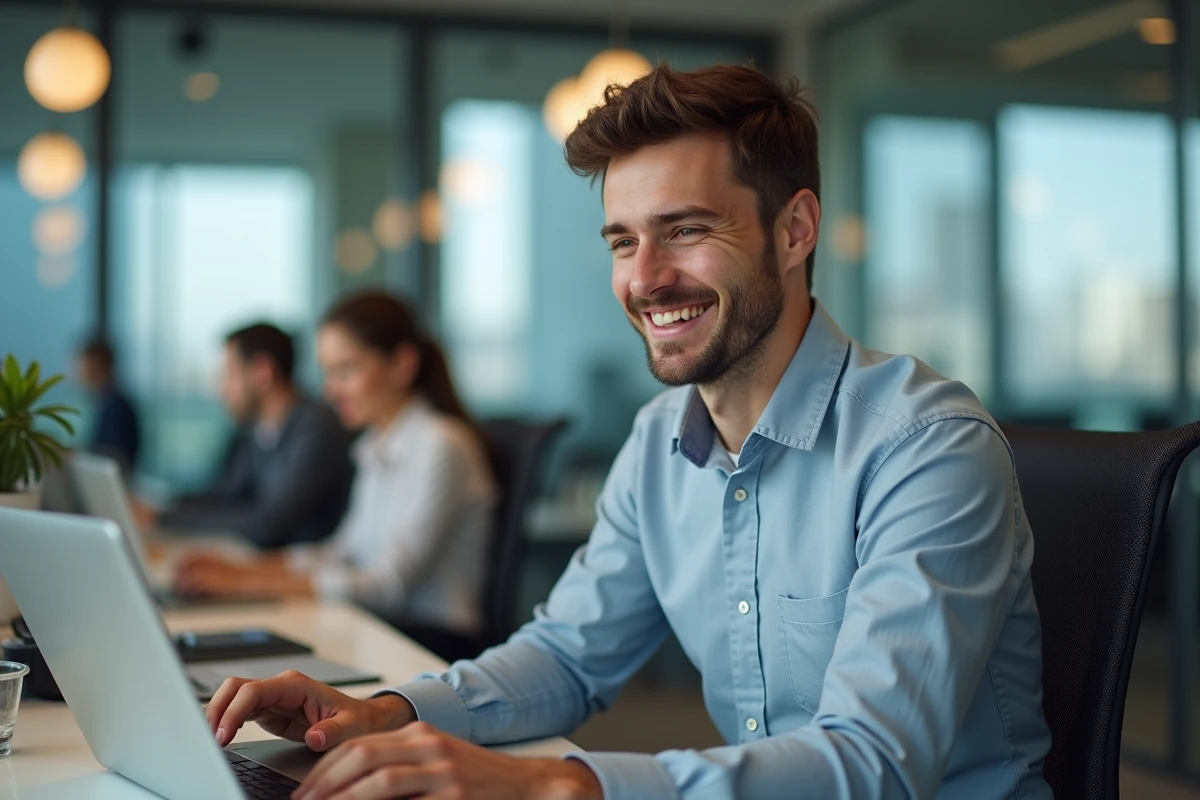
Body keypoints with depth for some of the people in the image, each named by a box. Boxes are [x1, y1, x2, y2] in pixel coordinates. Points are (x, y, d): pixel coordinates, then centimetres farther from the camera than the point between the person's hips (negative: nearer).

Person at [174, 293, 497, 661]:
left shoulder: (440, 446, -14)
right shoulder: (377, 446, 15)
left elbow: (388, 585, -18)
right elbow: (343, 552, 17)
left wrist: (244, 582, -17)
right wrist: (239, 568, 2)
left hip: (432, 641, -8)